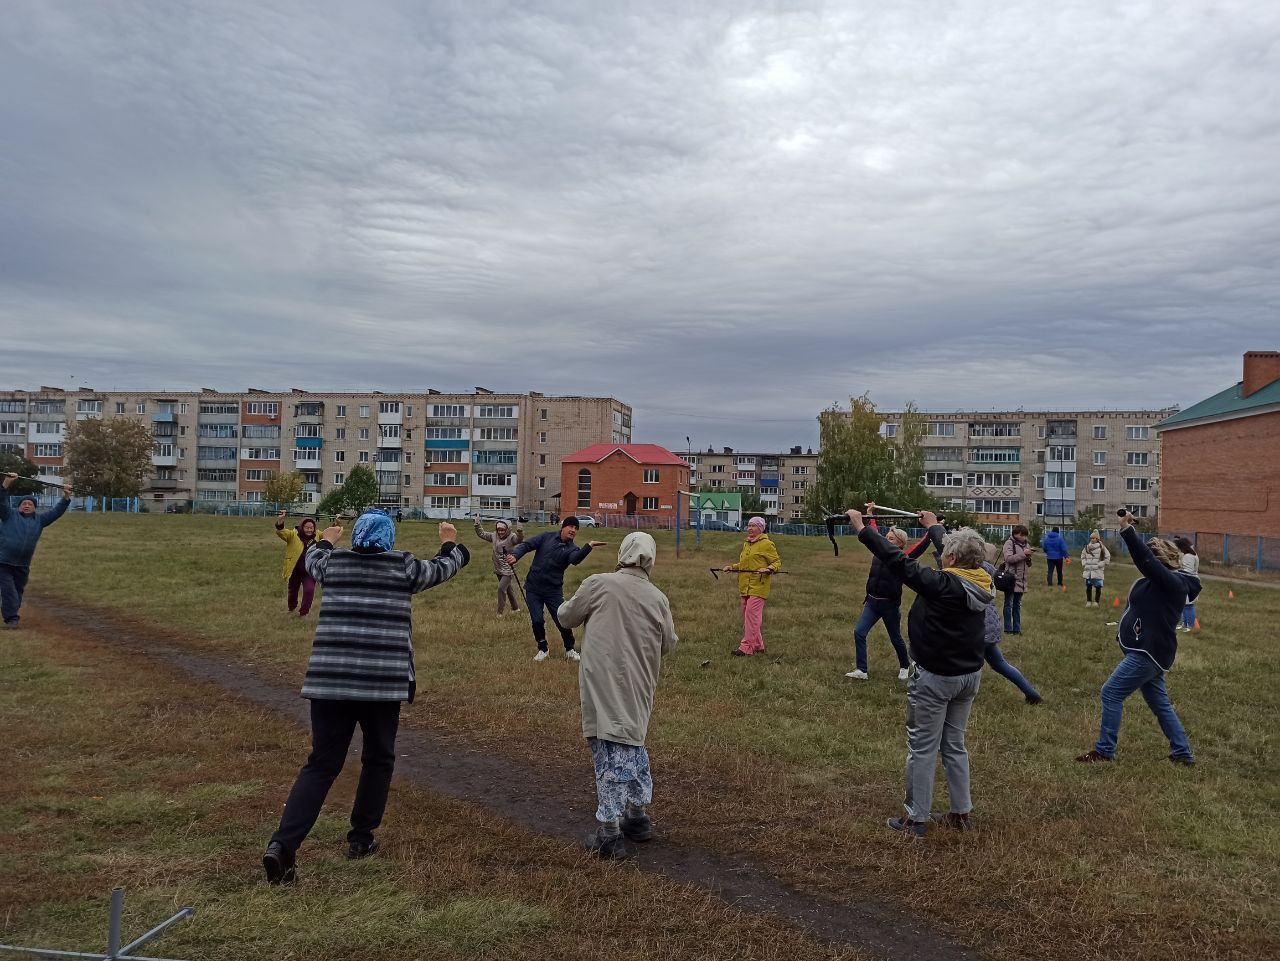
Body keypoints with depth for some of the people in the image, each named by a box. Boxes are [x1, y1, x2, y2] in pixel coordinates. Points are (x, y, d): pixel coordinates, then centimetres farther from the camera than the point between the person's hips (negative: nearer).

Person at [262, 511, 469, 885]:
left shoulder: (334, 563, 10)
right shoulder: (403, 567, 2)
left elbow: (312, 559, 35)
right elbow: (443, 568, 22)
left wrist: (326, 541, 56)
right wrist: (450, 544, 42)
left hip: (329, 679, 3)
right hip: (383, 682, -2)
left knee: (322, 764, 6)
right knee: (378, 759, 18)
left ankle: (282, 845, -7)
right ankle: (360, 838, 24)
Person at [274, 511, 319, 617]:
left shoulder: (317, 536, 2)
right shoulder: (293, 535, -11)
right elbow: (281, 532, -27)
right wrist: (280, 521, -47)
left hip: (309, 571, 1)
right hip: (294, 571, -1)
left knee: (309, 590, -16)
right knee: (293, 591, 19)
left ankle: (304, 612, 5)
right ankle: (292, 608, 50)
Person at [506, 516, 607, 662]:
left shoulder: (571, 549, -4)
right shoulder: (547, 536, 0)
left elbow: (575, 559, -28)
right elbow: (527, 545, -4)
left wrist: (589, 546, -45)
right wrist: (515, 555, -25)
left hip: (554, 591, 0)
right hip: (533, 589, 0)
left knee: (563, 621, 0)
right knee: (537, 621, 0)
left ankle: (570, 650, 23)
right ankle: (542, 650, 23)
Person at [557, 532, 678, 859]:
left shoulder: (598, 585, -8)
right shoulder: (658, 599, 1)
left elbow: (566, 617, 4)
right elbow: (668, 645, 11)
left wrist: (567, 605, 26)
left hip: (604, 687, -4)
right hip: (639, 688, 4)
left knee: (610, 751, -1)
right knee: (633, 745, 21)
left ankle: (609, 833, 3)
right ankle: (638, 815, 34)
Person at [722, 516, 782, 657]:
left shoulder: (766, 544, -5)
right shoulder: (746, 544, 19)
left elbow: (777, 562, -4)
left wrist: (768, 569, -22)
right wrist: (731, 567, 14)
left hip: (758, 586, -8)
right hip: (745, 586, 8)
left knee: (751, 613, -14)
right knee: (747, 614, 9)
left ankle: (746, 647, -15)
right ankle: (758, 645, 19)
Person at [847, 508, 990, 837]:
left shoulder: (942, 584, -24)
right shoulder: (980, 582, -1)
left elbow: (898, 561, -25)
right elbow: (961, 552, 18)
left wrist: (862, 529, -19)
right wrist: (934, 526, 33)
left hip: (935, 677, -7)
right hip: (970, 675, 8)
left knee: (923, 749, 4)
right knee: (955, 745, 20)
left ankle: (916, 819, 12)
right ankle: (961, 813, 28)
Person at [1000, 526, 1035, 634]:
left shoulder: (1025, 544, 15)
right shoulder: (1009, 543, -4)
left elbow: (1028, 564, 17)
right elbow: (1008, 558, -17)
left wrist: (1029, 557, -4)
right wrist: (1023, 554, -18)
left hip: (1021, 579, 6)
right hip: (1011, 578, -6)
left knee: (1017, 605, 12)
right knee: (1009, 604, 1)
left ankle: (1017, 628, 16)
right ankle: (1008, 628, 4)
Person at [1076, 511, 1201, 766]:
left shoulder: (1172, 583, -19)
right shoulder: (1161, 583, 9)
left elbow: (1145, 560, -30)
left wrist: (1127, 530, -35)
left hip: (1149, 653, -10)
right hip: (1146, 650, 10)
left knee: (1111, 693, -7)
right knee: (1159, 702, 18)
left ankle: (1104, 750, 0)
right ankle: (1183, 753, 27)